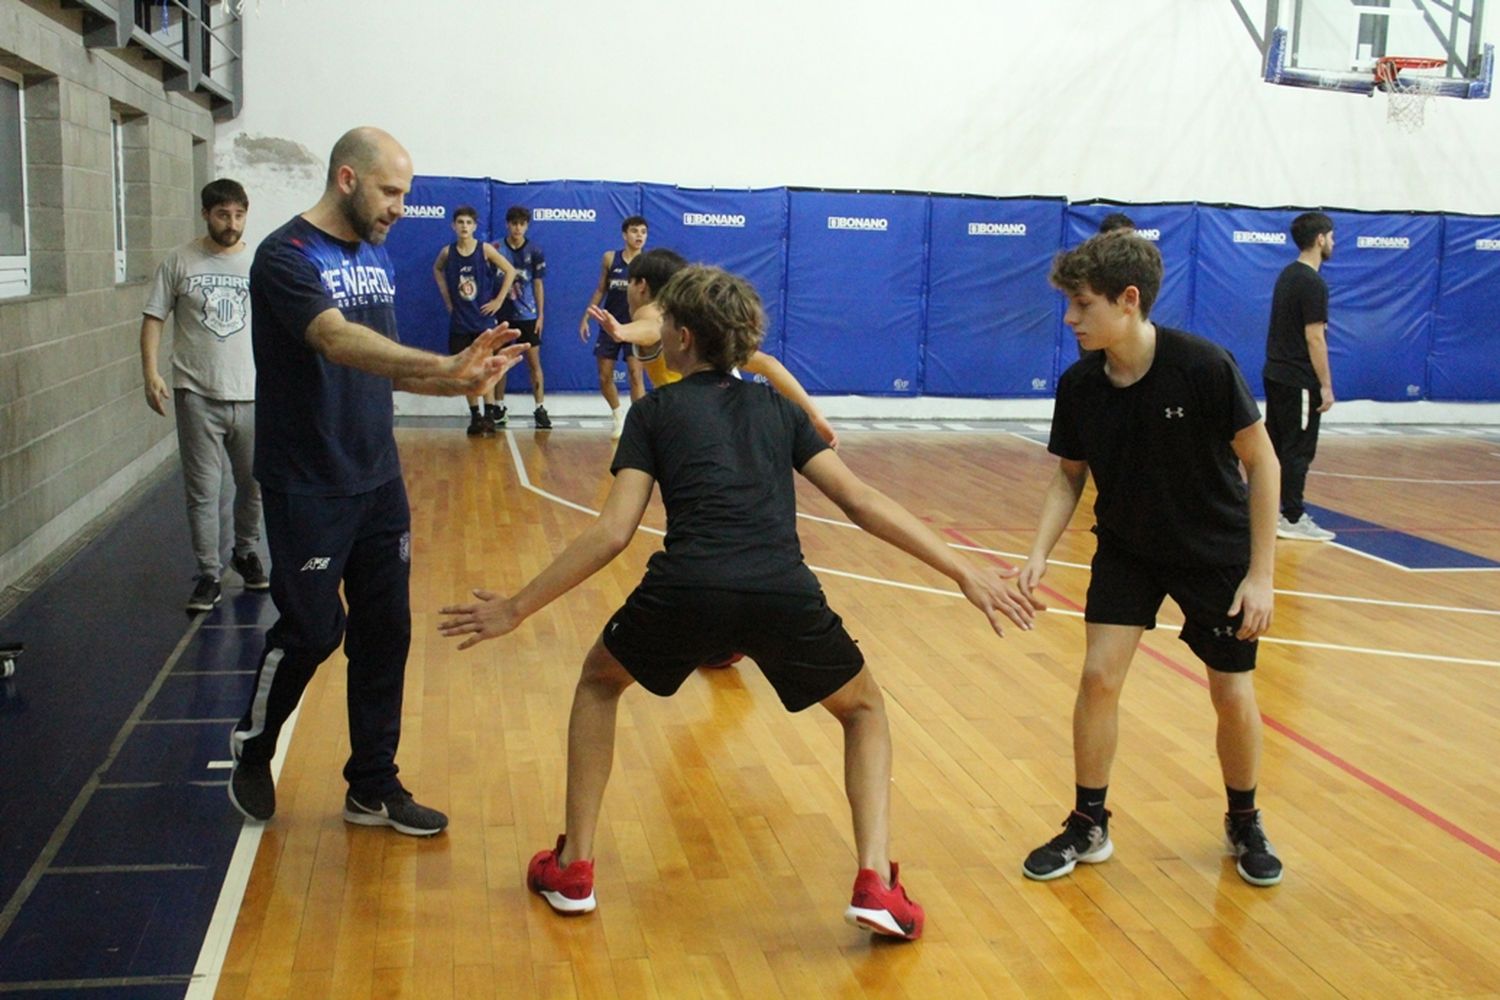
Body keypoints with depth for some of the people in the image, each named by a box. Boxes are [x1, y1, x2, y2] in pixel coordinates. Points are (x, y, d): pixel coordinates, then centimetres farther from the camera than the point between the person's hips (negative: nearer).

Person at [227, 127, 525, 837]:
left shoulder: (377, 256, 10)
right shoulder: (287, 256, -14)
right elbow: (339, 342, -32)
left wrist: (458, 383, -4)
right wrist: (444, 366, -44)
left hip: (378, 480, 7)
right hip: (309, 488, -7)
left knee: (384, 633, 8)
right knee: (311, 630, 1)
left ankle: (373, 787, 21)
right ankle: (251, 747, 28)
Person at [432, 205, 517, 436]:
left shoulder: (485, 250, -8)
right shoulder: (447, 252, -1)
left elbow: (510, 271, -5)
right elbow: (437, 270, 20)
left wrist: (499, 300, -7)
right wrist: (447, 298, 11)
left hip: (483, 318, -3)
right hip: (459, 321, 3)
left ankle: (490, 414, -6)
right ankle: (475, 415, 13)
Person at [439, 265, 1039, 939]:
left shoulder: (655, 410, 16)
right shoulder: (776, 408, 22)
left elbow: (612, 533, 6)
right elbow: (861, 501, 13)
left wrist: (516, 609, 13)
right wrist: (963, 571, 14)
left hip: (684, 592, -1)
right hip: (786, 597, 2)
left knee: (599, 681, 31)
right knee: (864, 709, 29)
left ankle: (572, 869, 31)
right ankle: (875, 884, 12)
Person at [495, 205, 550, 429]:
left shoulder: (534, 251, 0)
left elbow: (537, 284, 5)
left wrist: (541, 314, 1)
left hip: (527, 315, 0)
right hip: (501, 314, 0)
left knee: (534, 362, -2)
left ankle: (540, 409, 1)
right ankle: (499, 407, 17)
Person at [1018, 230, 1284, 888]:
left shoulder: (1204, 367, -27)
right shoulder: (1078, 386, -14)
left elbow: (1260, 461, -17)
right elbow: (1068, 477, 0)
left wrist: (1260, 574, -18)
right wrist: (1040, 553, -17)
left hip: (1217, 552, -2)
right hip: (1127, 548, 3)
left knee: (1233, 696, 4)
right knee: (1099, 675, -9)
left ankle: (1245, 823, 31)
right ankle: (1088, 827, 10)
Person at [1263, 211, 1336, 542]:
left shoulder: (1288, 275, 12)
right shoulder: (1313, 283, -16)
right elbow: (1314, 338, -19)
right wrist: (1326, 386, -15)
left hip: (1276, 375, 9)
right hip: (1299, 381, -9)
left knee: (1274, 446, 13)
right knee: (1299, 450, -4)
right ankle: (1293, 519, 0)